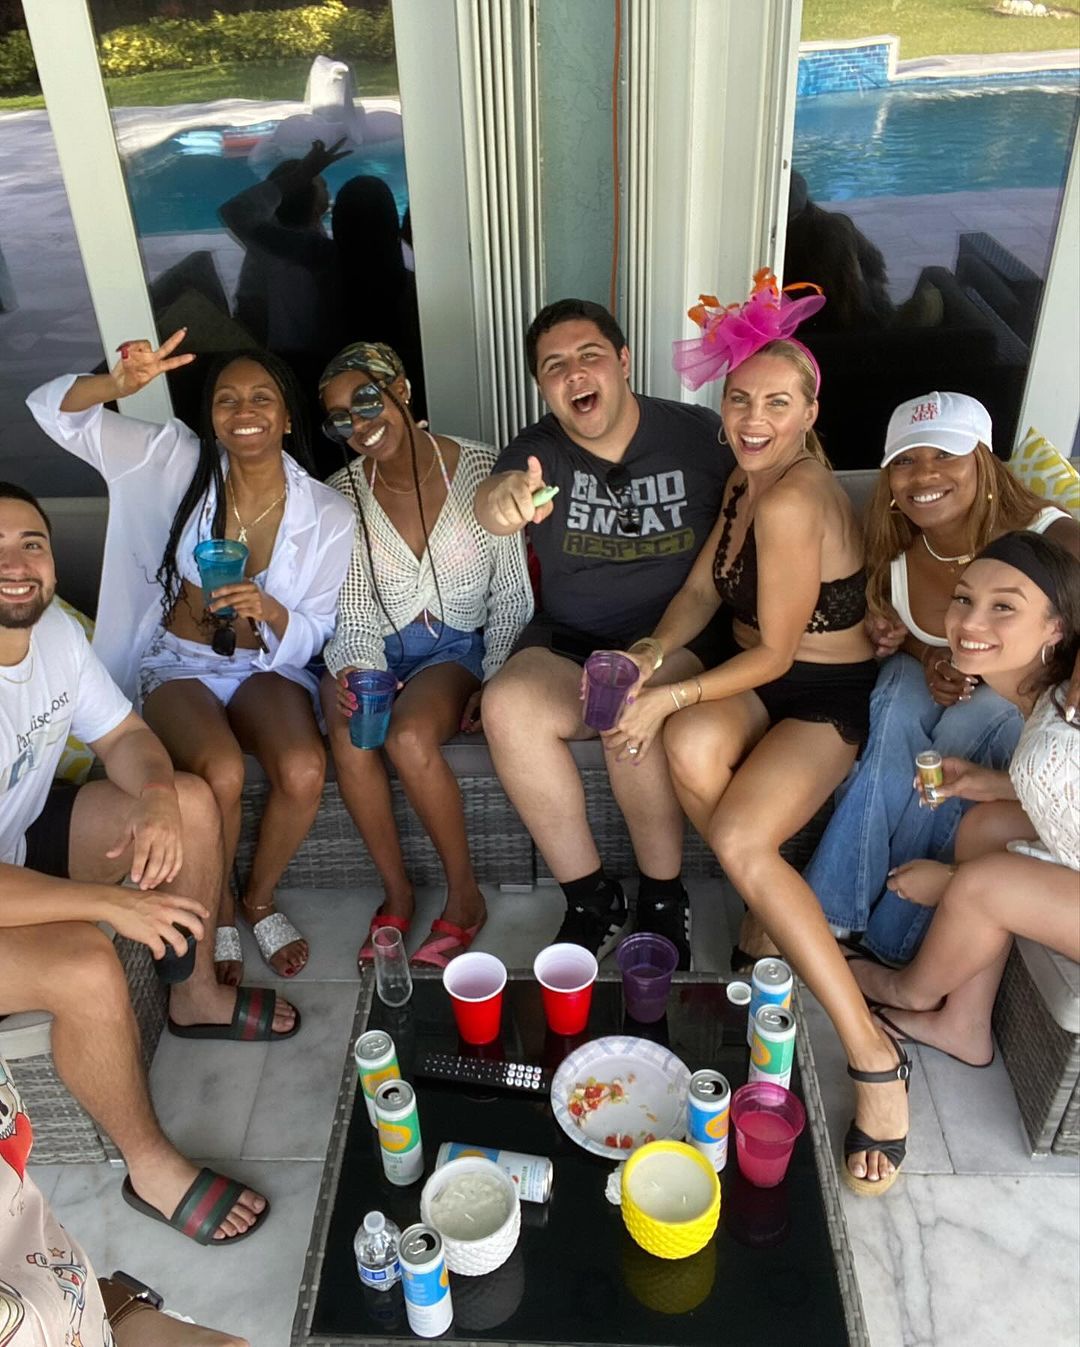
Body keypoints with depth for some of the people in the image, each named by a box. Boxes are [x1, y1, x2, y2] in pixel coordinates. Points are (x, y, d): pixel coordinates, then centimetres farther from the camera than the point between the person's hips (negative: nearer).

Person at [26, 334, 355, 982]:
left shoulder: (328, 514, -6)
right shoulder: (180, 462, -6)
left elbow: (312, 635, -2)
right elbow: (54, 409, -9)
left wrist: (268, 611, -26)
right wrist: (120, 384, -31)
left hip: (267, 666, 1)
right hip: (177, 664, -1)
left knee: (303, 772, -30)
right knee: (222, 773, -31)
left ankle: (260, 897, 3)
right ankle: (218, 910, 1)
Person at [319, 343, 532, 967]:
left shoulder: (481, 470, -9)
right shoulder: (343, 494, -2)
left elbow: (511, 595, -4)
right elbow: (354, 616, -2)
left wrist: (494, 683, -13)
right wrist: (353, 675, -23)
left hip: (458, 645, -2)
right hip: (377, 647, 2)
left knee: (410, 735, -33)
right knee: (350, 736, -31)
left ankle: (464, 893, -10)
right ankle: (397, 892, -9)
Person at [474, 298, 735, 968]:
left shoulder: (698, 435, -1)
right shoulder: (539, 451, -1)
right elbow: (495, 499, -24)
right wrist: (503, 498, -51)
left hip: (677, 639, -2)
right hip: (569, 642, 2)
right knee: (507, 706, -28)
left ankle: (664, 898, -10)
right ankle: (590, 897, -11)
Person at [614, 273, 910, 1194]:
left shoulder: (792, 502, -22)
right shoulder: (747, 480, 7)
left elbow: (775, 652, -19)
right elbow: (703, 589, 8)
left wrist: (670, 693, -20)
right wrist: (653, 654, -9)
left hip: (830, 696, -7)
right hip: (757, 683, 7)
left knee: (739, 837, -30)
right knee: (691, 744, -30)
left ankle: (872, 1054, -19)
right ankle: (775, 908, -7)